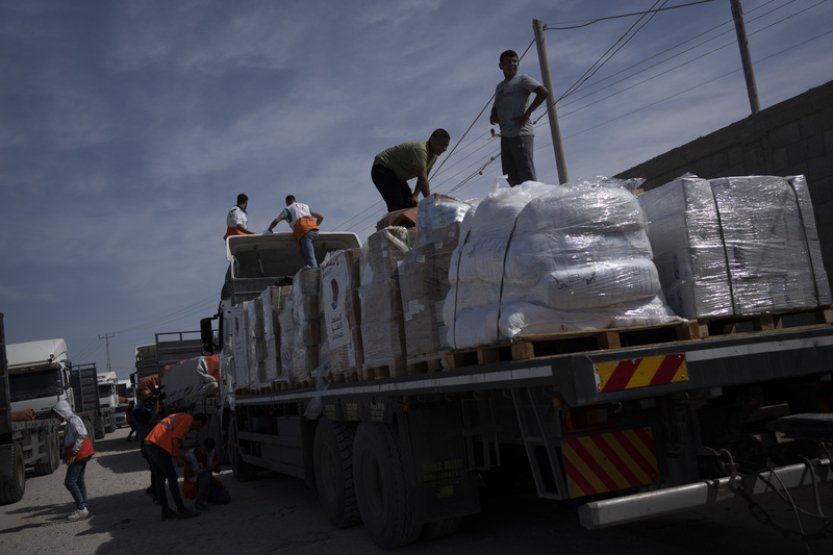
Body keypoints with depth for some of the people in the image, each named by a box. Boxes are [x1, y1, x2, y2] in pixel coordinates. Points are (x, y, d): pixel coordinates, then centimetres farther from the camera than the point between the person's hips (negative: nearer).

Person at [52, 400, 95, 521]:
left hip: (79, 455, -10)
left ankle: (81, 508, -8)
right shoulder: (71, 420, 16)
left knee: (70, 481, -9)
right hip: (81, 455, 10)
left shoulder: (73, 420, -15)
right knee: (79, 480, 12)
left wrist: (73, 454, -23)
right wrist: (67, 456, 17)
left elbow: (81, 436, -24)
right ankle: (83, 507, 16)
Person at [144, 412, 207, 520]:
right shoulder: (188, 419, -2)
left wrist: (175, 454, 20)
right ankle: (181, 510, 3)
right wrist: (176, 455, -1)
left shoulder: (180, 417, 25)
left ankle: (165, 511, 18)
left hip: (150, 442, 10)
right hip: (159, 446, -10)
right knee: (172, 477, -2)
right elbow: (175, 437, -11)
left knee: (160, 478, 13)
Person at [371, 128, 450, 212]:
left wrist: (415, 195, -16)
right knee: (397, 206, -23)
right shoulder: (420, 149, -30)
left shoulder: (434, 156, 0)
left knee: (410, 204, 3)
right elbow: (422, 178, -39)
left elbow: (423, 178, 0)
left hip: (396, 175, 10)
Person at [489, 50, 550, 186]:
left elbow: (544, 92, -12)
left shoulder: (522, 80, 1)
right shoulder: (499, 87, 23)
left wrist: (527, 114, -15)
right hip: (505, 135, 8)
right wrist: (493, 117, 4)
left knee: (526, 174, -11)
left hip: (521, 133, -8)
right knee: (511, 175, 7)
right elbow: (495, 108, 29)